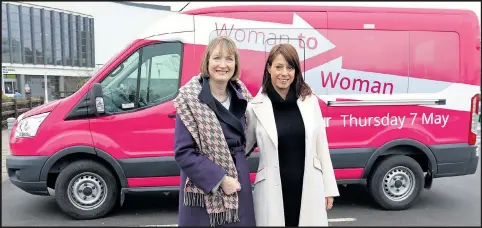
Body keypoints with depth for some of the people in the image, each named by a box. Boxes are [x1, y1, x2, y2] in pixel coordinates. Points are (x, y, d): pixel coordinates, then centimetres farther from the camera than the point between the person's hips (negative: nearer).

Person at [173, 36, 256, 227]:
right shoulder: (190, 98, -14)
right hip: (204, 189, -5)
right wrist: (219, 179, -18)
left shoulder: (241, 93, 3)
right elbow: (182, 152, -15)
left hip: (238, 181, 5)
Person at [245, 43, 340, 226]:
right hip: (273, 193, -2)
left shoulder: (310, 101, 2)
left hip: (309, 190, 2)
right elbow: (243, 148, 5)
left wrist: (329, 188, 7)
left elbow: (321, 147, 6)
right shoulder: (255, 107, -6)